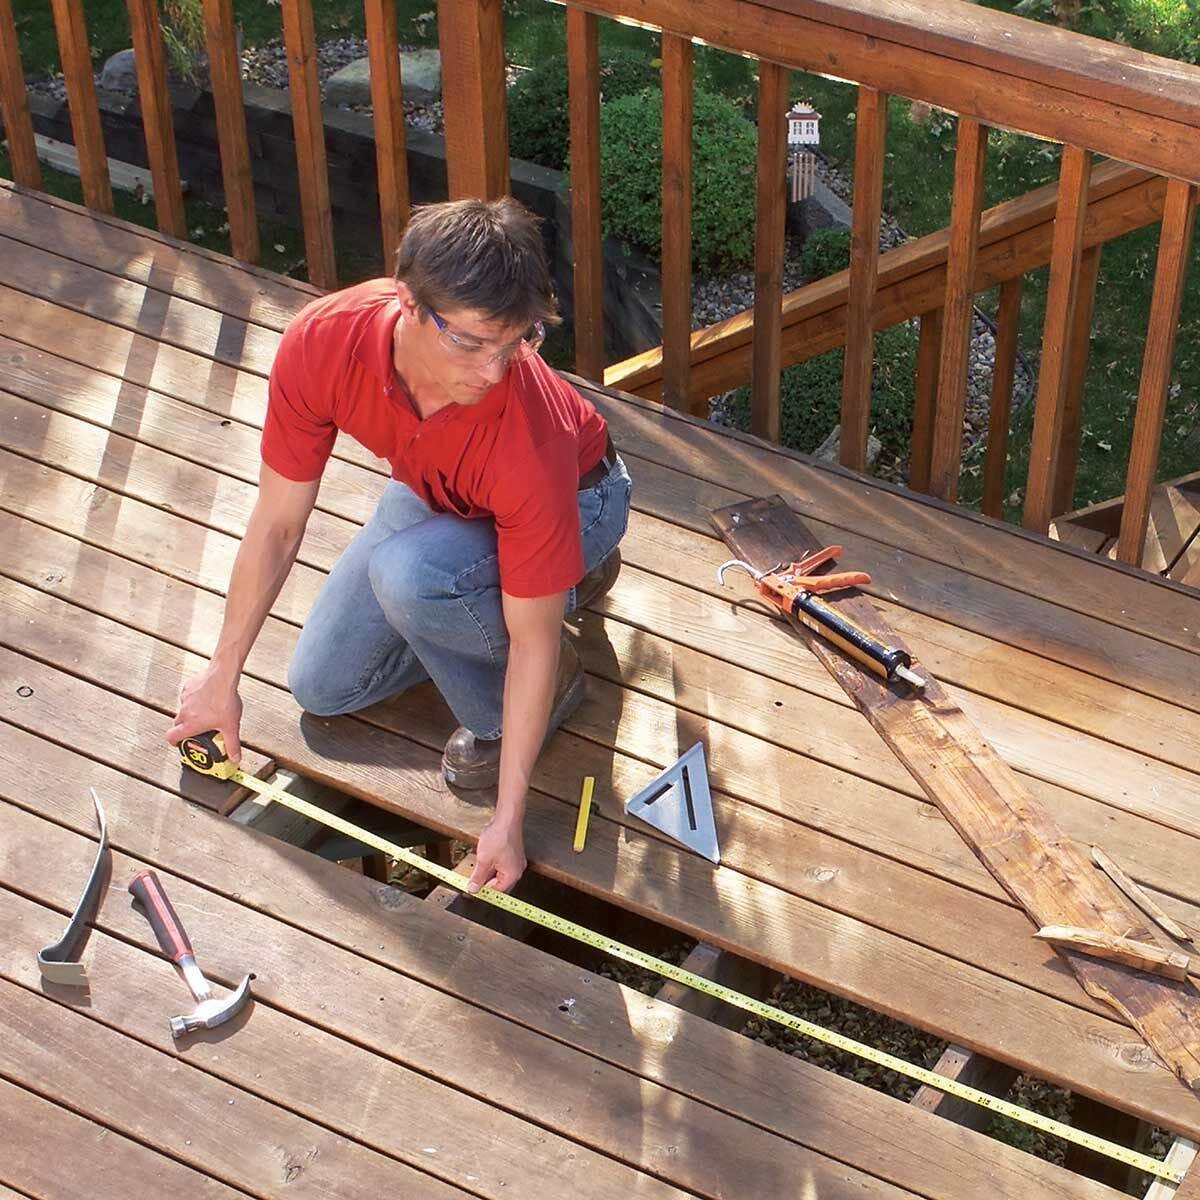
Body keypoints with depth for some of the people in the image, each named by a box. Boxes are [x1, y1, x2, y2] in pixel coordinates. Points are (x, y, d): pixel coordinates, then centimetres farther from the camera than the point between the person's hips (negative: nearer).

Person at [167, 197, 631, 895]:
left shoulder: (527, 437, -42)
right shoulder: (321, 343, -32)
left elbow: (534, 641, -31)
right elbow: (278, 523, -16)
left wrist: (509, 818, -29)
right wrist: (222, 677, -7)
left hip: (577, 498, -6)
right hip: (440, 493, 6)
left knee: (407, 571, -36)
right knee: (322, 686, 10)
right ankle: (562, 575, 18)